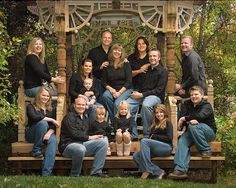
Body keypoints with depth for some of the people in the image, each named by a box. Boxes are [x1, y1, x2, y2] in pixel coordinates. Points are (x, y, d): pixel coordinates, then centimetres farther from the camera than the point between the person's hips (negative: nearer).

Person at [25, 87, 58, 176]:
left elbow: (54, 125, 4)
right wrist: (51, 119, -16)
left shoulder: (51, 109, 18)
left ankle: (46, 173, -46)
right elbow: (34, 117, -17)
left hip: (47, 134, 3)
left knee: (53, 140, -34)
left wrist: (50, 132, -19)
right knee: (43, 123, -33)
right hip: (32, 135, -3)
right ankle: (36, 151, -22)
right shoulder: (31, 107, 6)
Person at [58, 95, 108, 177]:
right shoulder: (69, 117, -4)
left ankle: (96, 172, -16)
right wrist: (89, 138, -7)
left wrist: (95, 137, 0)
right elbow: (74, 134, -14)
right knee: (80, 149, -41)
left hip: (83, 143, 8)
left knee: (103, 142, -10)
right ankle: (74, 175, -17)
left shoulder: (86, 118, 21)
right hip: (68, 145, -7)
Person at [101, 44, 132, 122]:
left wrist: (119, 92, -15)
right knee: (105, 96, -31)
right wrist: (110, 89, -10)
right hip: (111, 89, 3)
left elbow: (129, 81, -4)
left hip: (125, 89, -3)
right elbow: (103, 81, 10)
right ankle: (113, 120, -23)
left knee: (117, 103, -32)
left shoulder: (126, 64, 2)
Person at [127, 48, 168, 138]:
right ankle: (133, 133, -18)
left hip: (156, 96, -6)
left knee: (146, 105, -39)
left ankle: (147, 134, -26)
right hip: (141, 95, 6)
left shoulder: (162, 72, 0)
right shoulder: (146, 70, 21)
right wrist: (136, 93, 2)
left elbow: (159, 90, -10)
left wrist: (142, 95, -15)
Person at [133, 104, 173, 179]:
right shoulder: (154, 124, 26)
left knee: (144, 141, -29)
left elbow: (169, 138, -5)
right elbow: (151, 137, 21)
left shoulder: (168, 123, 9)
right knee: (136, 156, -20)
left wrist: (154, 136, -5)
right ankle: (158, 172, -26)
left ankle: (147, 170, -34)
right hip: (155, 148, 6)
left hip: (166, 147, -6)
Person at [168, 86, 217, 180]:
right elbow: (182, 118, -2)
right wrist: (189, 121, -23)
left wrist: (185, 118, -22)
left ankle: (206, 150, -18)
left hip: (209, 132, -4)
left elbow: (200, 116, -28)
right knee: (182, 141, -26)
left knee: (193, 126, -34)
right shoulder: (187, 104, 9)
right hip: (192, 133, 5)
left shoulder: (206, 106, -7)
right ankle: (180, 169, -39)